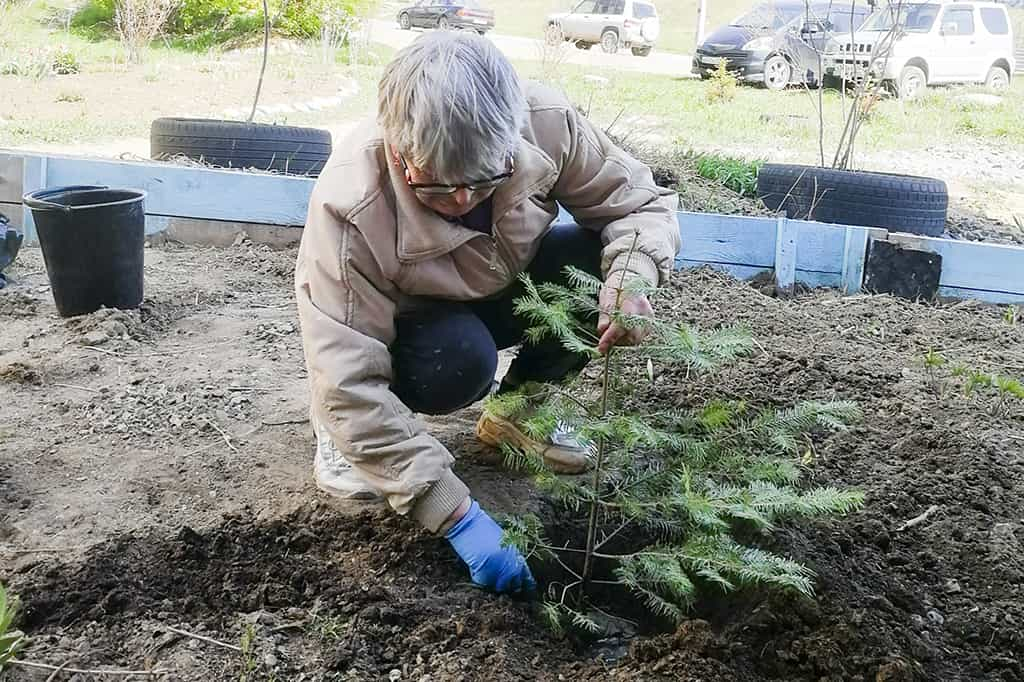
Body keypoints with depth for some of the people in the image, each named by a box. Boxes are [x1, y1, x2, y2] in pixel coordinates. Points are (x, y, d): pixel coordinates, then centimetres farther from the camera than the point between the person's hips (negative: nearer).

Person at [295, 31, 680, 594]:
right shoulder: (348, 208, -38)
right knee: (458, 362, -36)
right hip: (413, 322, -3)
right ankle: (345, 431, -1)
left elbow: (640, 200, -13)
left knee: (602, 263, -23)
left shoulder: (546, 122, -29)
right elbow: (349, 381, -37)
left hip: (504, 291, 4)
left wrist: (630, 280, -37)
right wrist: (458, 515, -40)